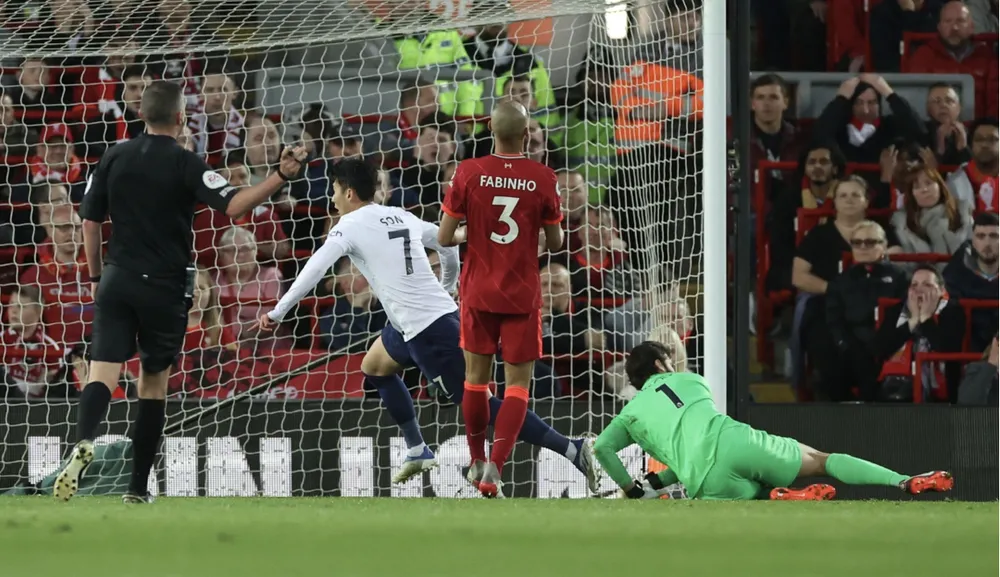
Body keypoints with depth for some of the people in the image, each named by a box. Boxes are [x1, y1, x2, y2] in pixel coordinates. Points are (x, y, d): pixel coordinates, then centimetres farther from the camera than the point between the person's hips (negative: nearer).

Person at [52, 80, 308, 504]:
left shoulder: (115, 158, 5)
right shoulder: (185, 164, -8)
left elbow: (90, 222, 8)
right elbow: (232, 205, -20)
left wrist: (96, 278, 19)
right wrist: (281, 176, -21)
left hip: (117, 279, 2)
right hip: (165, 287, -2)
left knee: (103, 370, -7)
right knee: (154, 381, 12)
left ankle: (84, 443, -39)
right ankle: (137, 488, 14)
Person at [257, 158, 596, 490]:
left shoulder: (350, 225, -6)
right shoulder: (402, 217, 14)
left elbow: (314, 271, -14)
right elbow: (448, 245, 25)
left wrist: (277, 313, -9)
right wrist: (446, 287, 41)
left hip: (426, 331, -9)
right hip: (438, 310, 9)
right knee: (374, 368, 27)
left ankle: (573, 450, -14)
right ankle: (417, 452, 26)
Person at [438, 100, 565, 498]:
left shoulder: (469, 173, -9)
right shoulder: (543, 179, -9)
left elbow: (444, 237, -6)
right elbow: (555, 242, 0)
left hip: (478, 292, 1)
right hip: (522, 296, -1)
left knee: (476, 376, 17)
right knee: (517, 383, 3)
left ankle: (477, 460, 29)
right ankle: (496, 465, -14)